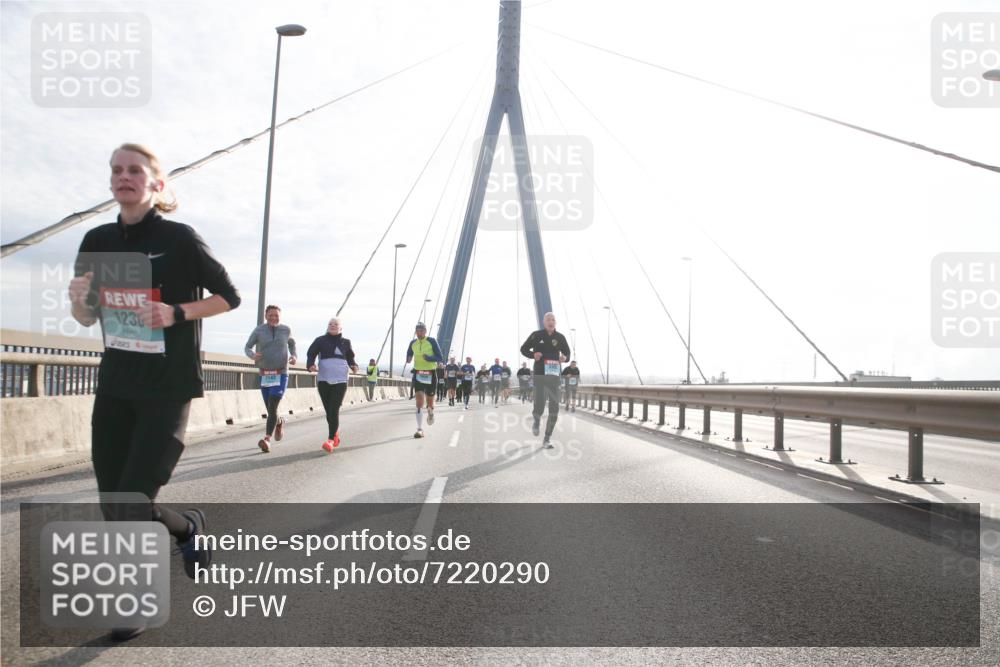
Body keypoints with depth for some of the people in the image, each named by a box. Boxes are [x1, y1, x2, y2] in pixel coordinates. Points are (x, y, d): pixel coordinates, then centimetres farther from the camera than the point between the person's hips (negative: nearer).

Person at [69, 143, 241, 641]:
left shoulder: (179, 238, -8)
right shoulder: (98, 241, 6)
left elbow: (228, 297, -2)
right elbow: (86, 318, 14)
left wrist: (178, 313, -17)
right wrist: (78, 298, -8)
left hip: (168, 387, -5)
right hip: (115, 387, 6)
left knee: (132, 502, -9)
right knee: (113, 509, 6)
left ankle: (187, 527, 23)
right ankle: (186, 529, 33)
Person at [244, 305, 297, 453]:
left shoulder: (285, 330, 1)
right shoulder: (258, 331, -3)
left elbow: (291, 342, 21)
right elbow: (247, 348, 3)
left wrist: (293, 356, 3)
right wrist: (252, 355, -20)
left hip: (281, 375, -2)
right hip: (265, 376, 2)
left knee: (272, 407, -18)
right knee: (270, 410, 11)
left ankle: (267, 440, -22)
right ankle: (279, 423, 44)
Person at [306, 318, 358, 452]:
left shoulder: (345, 342, 8)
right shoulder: (320, 340, 4)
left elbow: (350, 358, 20)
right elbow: (311, 354, 0)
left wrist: (354, 366, -1)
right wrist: (311, 365, -20)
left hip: (340, 380, -1)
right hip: (323, 380, 1)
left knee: (334, 410, -12)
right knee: (328, 410, 9)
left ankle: (330, 440, -14)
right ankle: (336, 431, 35)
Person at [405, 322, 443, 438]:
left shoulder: (432, 341, -7)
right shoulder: (413, 343, 5)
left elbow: (439, 358, -8)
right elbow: (409, 355, 20)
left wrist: (428, 358, -26)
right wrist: (408, 359, -5)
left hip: (431, 374, -2)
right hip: (418, 374, 2)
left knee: (429, 400, 9)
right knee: (419, 400, -12)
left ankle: (430, 413, 48)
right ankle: (420, 429, -14)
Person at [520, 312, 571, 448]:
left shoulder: (560, 337, 5)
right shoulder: (536, 335, -1)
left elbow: (567, 353, 15)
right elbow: (523, 349, 8)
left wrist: (564, 358, -10)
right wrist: (533, 354, -12)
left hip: (554, 376, 2)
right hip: (539, 375, -2)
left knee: (554, 409, -2)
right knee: (539, 407, -10)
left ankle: (547, 439, 9)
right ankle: (536, 421, 29)